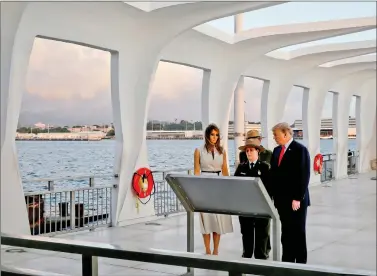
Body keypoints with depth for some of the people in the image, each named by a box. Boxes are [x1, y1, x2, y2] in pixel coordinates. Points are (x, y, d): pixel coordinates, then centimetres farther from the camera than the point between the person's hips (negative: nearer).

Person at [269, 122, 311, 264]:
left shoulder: (300, 150, -10)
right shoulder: (277, 150, 12)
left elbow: (304, 176, -15)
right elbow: (273, 174, 14)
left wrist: (298, 198, -18)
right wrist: (271, 194, 6)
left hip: (296, 201, -6)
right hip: (281, 199, 6)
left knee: (298, 233, 3)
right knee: (286, 233, 11)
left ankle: (300, 263, 12)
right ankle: (287, 262, 19)